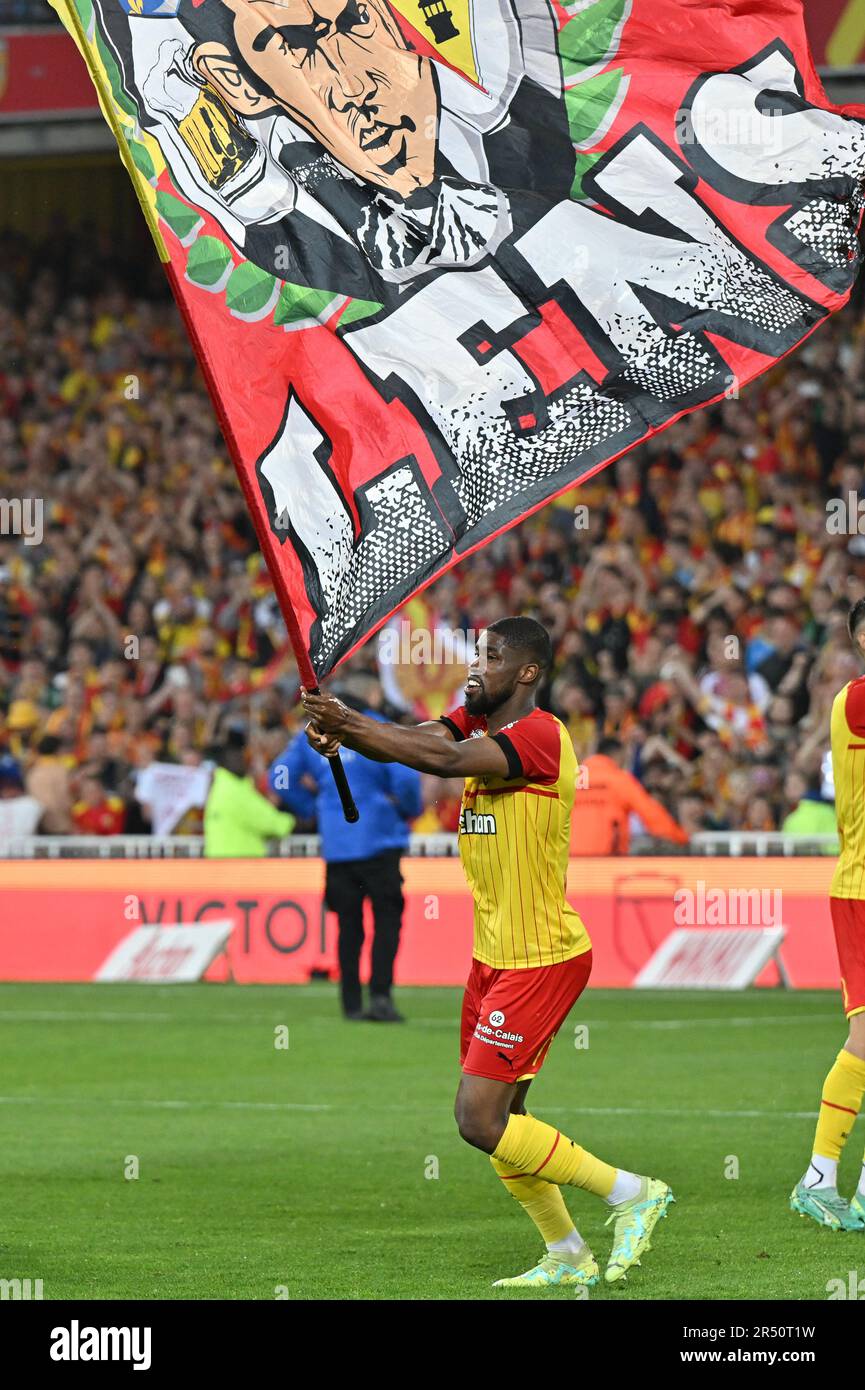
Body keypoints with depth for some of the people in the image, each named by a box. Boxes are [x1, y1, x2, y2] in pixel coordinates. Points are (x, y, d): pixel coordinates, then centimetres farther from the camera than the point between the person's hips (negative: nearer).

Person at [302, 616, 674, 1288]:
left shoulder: (541, 735, -18)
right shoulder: (479, 723, 9)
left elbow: (446, 759, -32)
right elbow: (414, 739, -5)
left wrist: (350, 724, -33)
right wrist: (340, 729, -25)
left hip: (542, 958, -9)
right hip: (495, 955, 9)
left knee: (480, 1120, -12)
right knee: (500, 1119, 12)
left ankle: (632, 1194, -2)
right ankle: (568, 1257, 23)